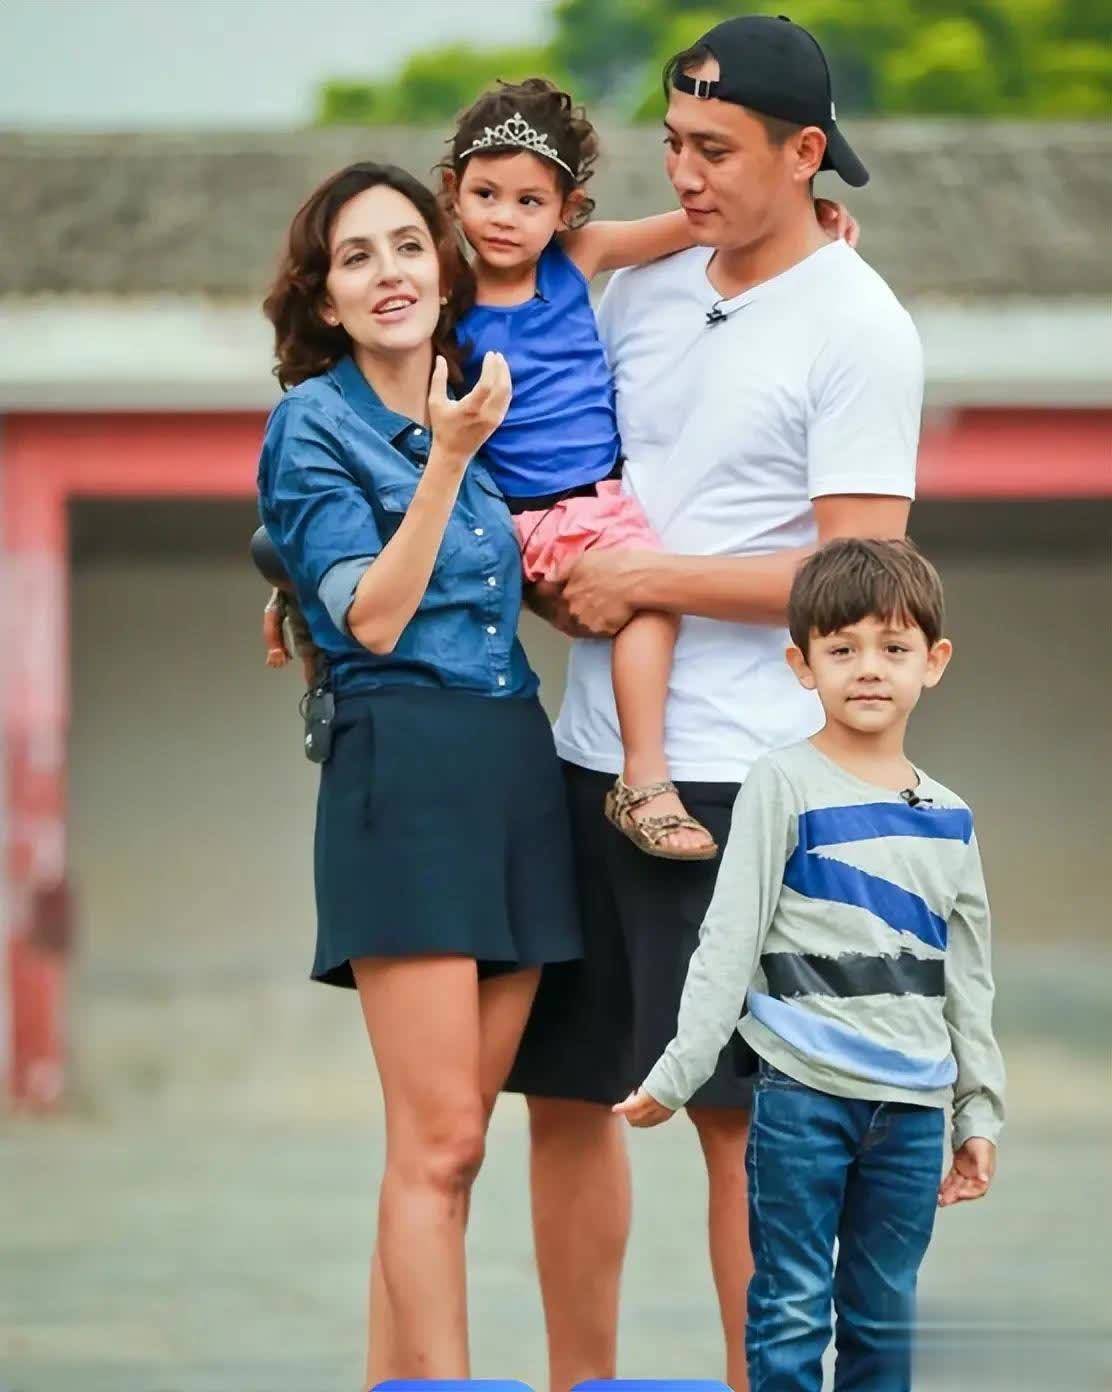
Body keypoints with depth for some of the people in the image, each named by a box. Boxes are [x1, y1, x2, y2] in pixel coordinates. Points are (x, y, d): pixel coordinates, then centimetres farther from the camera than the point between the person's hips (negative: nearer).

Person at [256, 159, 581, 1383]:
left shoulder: (475, 415, 14)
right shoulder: (315, 423, -2)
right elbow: (373, 618, -9)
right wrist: (446, 458, -16)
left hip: (517, 769, 6)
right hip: (403, 769, -6)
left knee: (443, 1145, 5)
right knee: (438, 1143, -12)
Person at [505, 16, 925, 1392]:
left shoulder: (859, 329, -8)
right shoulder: (644, 290, 12)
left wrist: (651, 578, -14)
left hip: (742, 774, -7)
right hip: (592, 755, 7)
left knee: (738, 1112, -3)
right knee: (567, 1091, 10)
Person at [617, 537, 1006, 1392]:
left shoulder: (949, 819, 11)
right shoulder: (785, 788, -3)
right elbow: (729, 939, -5)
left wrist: (979, 1112, 14)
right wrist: (677, 1074, -10)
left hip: (912, 1103, 4)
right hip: (804, 1093, -4)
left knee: (887, 1312, 9)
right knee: (794, 1306, -1)